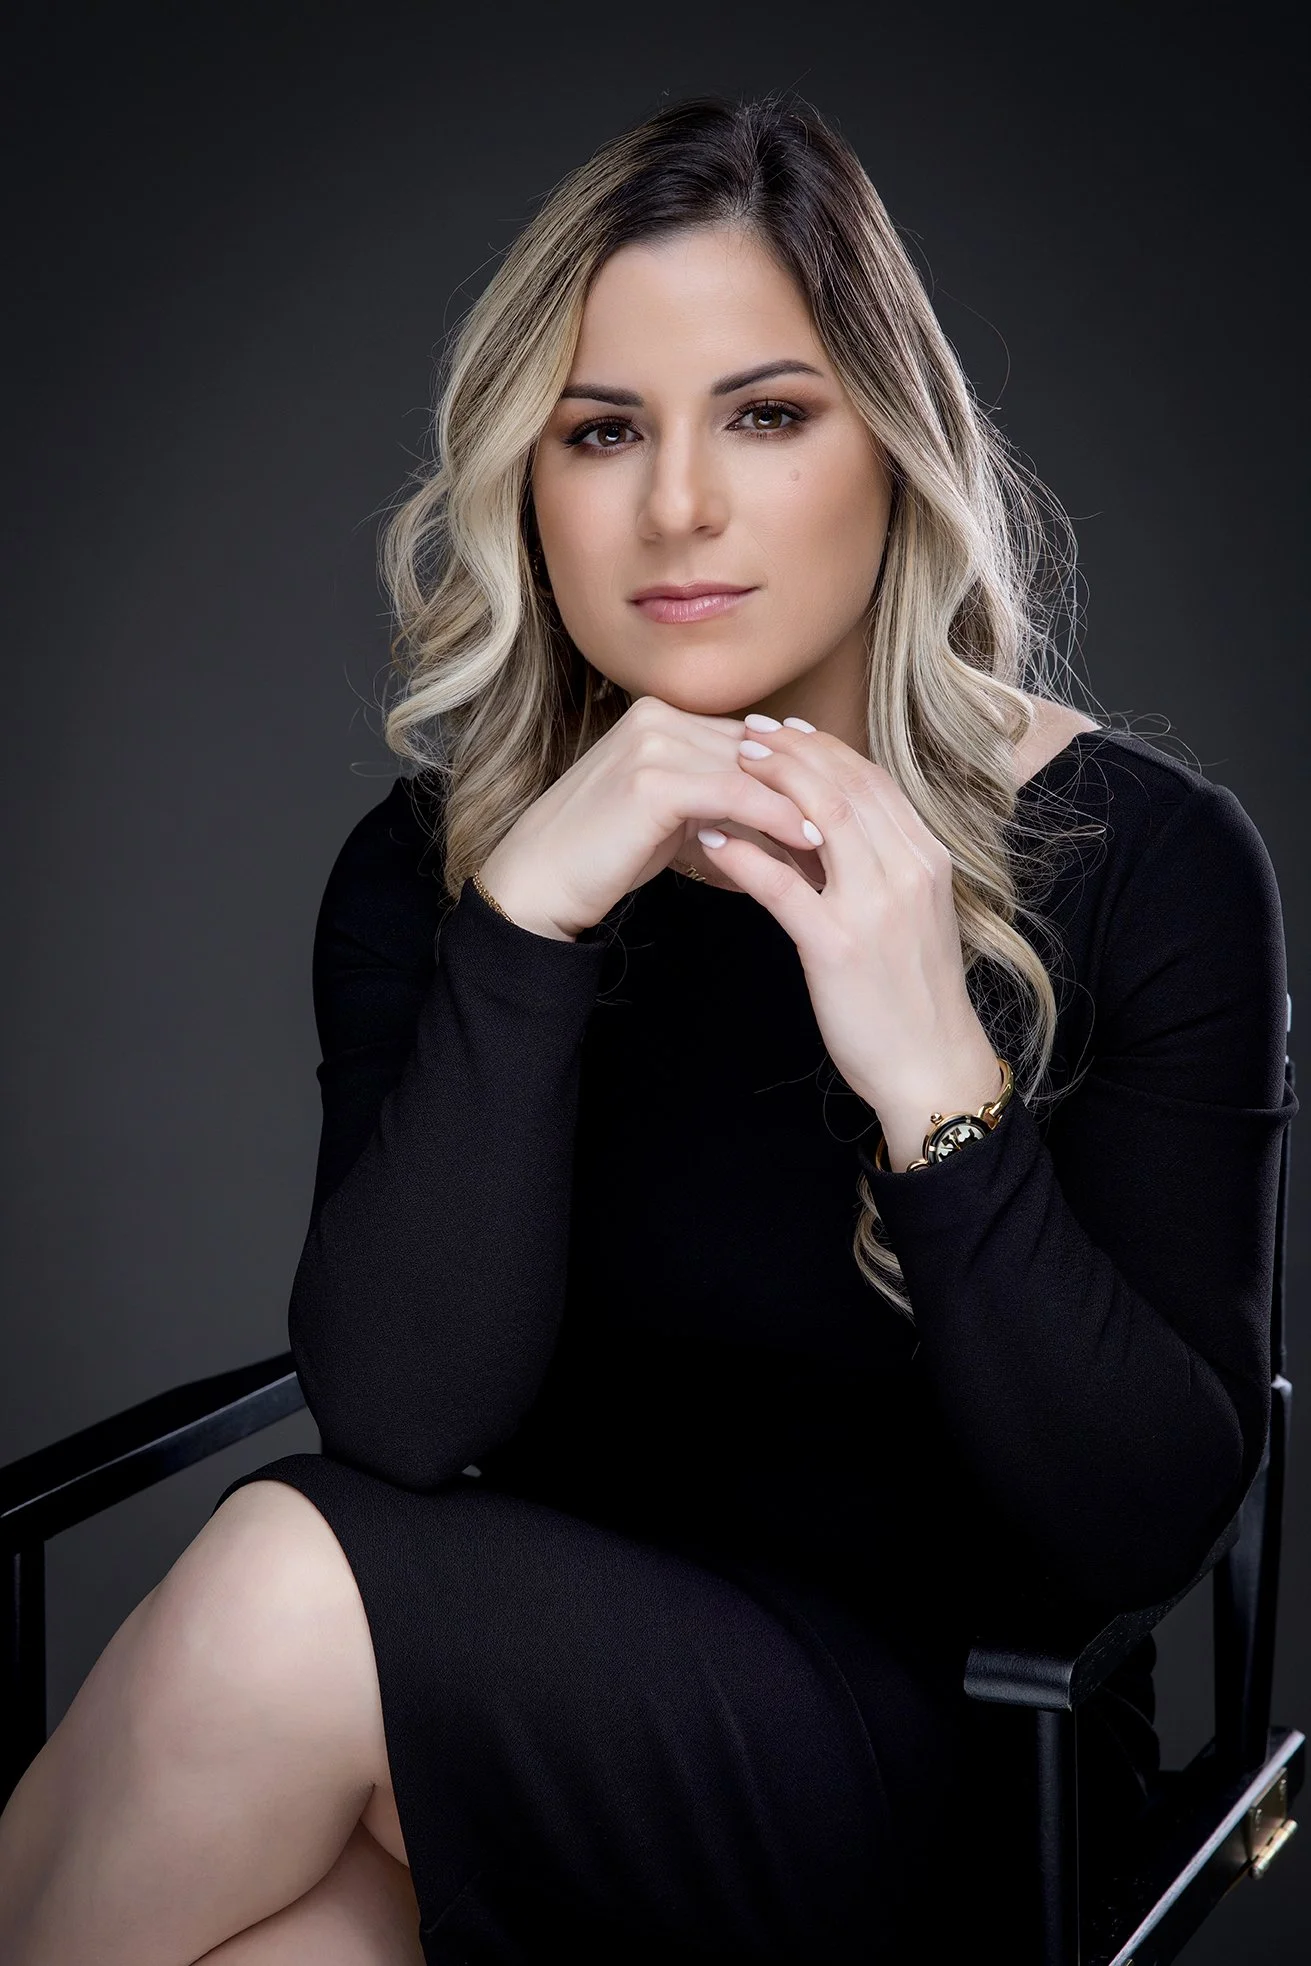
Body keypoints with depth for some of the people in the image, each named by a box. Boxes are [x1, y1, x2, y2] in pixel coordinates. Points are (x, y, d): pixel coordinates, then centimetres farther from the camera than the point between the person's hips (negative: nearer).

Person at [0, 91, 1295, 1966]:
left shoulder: (1140, 859, -9)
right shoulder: (432, 866, -1)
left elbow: (1148, 1528, -13)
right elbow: (403, 1414, -14)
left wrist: (936, 1078, -27)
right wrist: (523, 923, -25)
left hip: (942, 1754, -2)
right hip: (548, 1714, 2)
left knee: (291, 1590, -26)